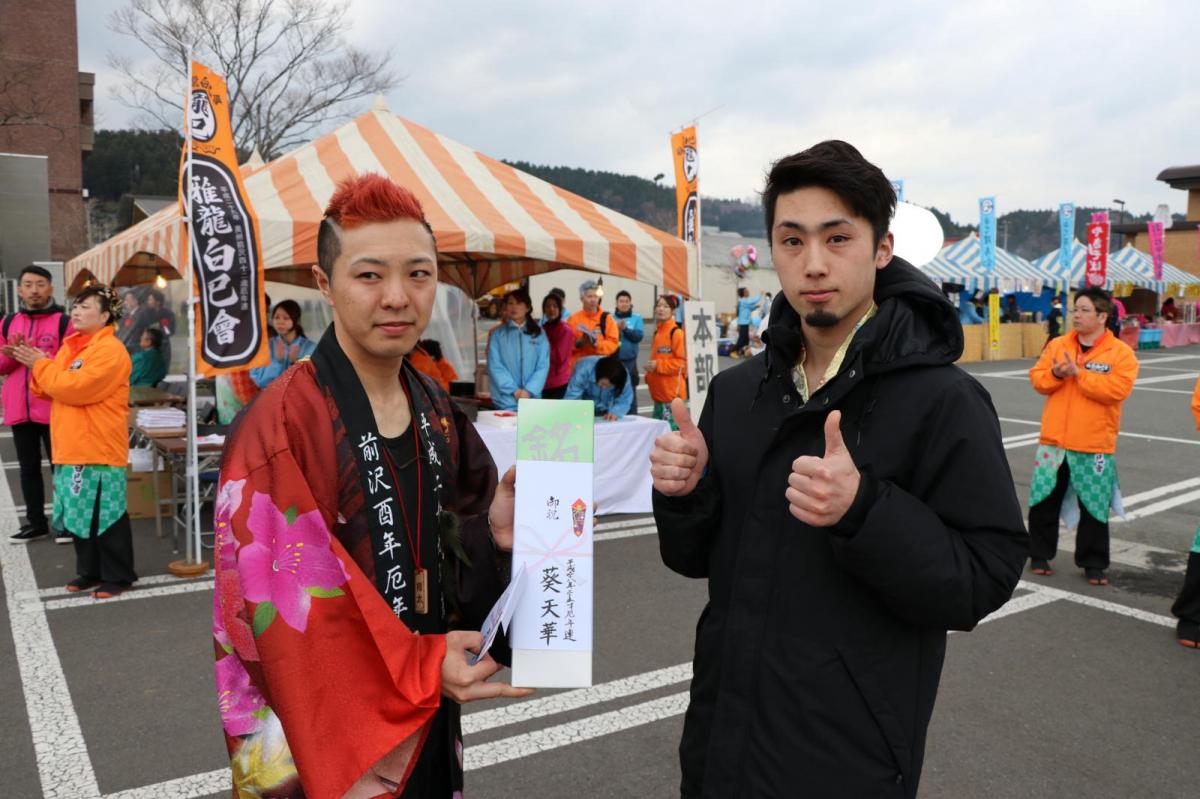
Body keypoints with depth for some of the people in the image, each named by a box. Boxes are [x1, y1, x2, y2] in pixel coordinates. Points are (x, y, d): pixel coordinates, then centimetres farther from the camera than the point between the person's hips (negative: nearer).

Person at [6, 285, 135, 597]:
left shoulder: (110, 350, -14)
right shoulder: (70, 346, 16)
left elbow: (75, 388, -22)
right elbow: (53, 388, 20)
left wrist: (41, 365, -10)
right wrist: (36, 365, 2)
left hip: (99, 449, -9)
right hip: (72, 449, 9)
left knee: (106, 515, -2)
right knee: (80, 513, 15)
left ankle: (118, 575, 9)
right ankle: (90, 571, 26)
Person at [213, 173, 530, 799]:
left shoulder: (437, 412, 1)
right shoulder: (281, 427, -20)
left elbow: (442, 555, 7)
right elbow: (276, 602, -21)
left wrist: (493, 534, -15)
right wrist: (419, 668, -27)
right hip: (327, 740, -5)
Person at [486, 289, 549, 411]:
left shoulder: (539, 334, 6)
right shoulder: (498, 334, 3)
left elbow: (543, 366, 0)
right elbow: (495, 366, -4)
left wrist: (529, 390, -13)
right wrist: (514, 390, -15)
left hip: (532, 400, 1)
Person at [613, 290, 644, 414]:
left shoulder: (637, 319, 6)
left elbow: (639, 336, -9)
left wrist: (625, 329, -18)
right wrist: (616, 328, -20)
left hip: (629, 362, 0)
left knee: (630, 392, 3)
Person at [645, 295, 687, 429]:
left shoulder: (676, 333, -12)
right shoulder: (657, 332, 14)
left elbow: (682, 362, -17)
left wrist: (657, 365, -18)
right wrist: (649, 374, 12)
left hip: (672, 392, -9)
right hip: (659, 392, 9)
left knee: (670, 428, -9)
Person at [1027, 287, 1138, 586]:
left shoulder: (1120, 352, -4)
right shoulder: (1057, 345, 7)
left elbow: (1117, 389, -17)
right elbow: (1037, 378, 4)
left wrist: (1078, 373, -20)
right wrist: (1055, 374, -17)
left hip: (1094, 446, -3)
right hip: (1052, 441, 3)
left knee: (1094, 508, 6)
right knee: (1043, 502, 9)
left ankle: (1093, 564, 20)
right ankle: (1040, 555, 24)